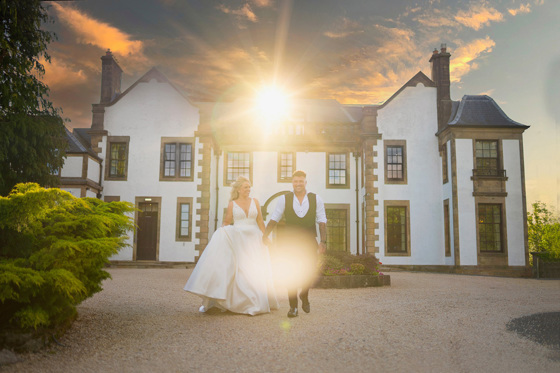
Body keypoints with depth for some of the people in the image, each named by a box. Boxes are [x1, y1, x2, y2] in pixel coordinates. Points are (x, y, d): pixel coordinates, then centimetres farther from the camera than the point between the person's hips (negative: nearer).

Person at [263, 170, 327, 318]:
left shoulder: (316, 199, 3)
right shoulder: (284, 199, 2)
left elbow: (322, 221, 3)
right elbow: (274, 219, 4)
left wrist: (323, 241, -4)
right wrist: (265, 235, -5)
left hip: (309, 241, 1)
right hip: (290, 241, -1)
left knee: (311, 272, 0)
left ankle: (304, 295, 32)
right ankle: (293, 306, 8)